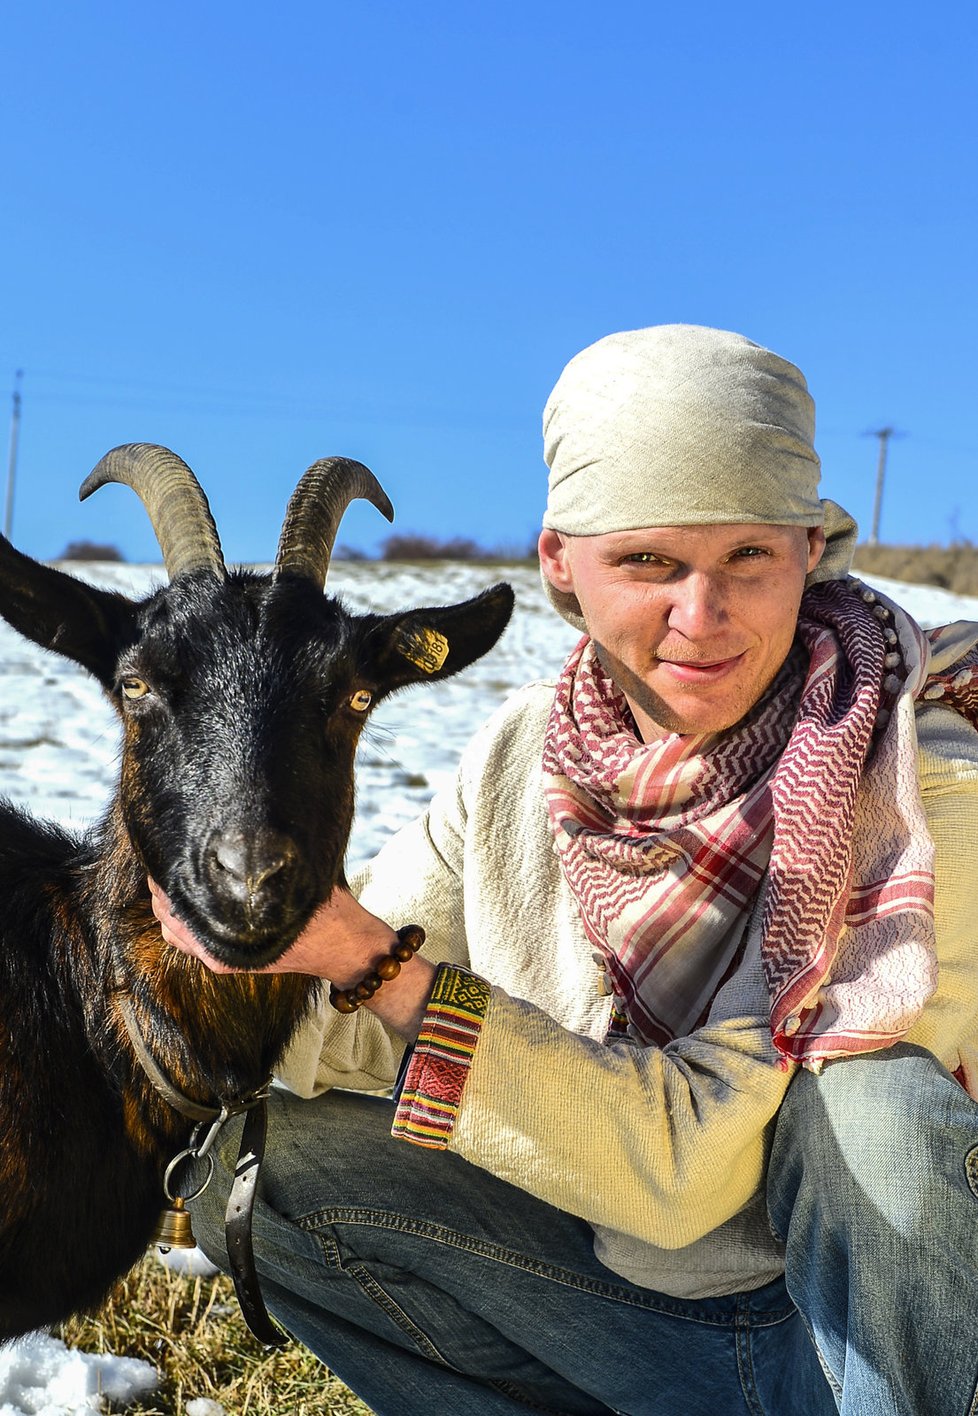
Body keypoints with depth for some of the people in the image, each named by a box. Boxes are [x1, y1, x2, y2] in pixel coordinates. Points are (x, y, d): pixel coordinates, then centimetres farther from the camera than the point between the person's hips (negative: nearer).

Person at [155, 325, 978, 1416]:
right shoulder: (521, 758, -8)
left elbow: (685, 1162, -27)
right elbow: (351, 1034, -4)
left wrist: (374, 958, -32)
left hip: (887, 1312, -4)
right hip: (623, 1279, 4)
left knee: (880, 1101, -35)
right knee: (275, 1169, -11)